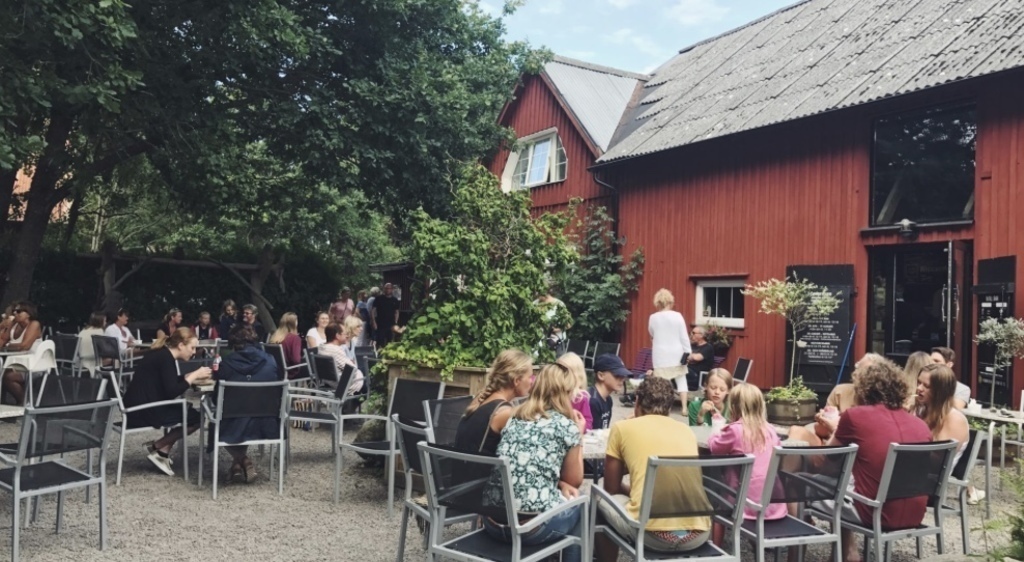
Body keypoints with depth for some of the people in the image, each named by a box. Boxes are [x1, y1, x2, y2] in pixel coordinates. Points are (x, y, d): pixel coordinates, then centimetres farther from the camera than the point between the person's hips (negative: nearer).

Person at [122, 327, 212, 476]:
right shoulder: (166, 358, -16)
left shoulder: (162, 354, 13)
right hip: (142, 411, -10)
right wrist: (194, 375, -12)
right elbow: (172, 392, -22)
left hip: (141, 407, 10)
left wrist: (195, 378, 10)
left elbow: (171, 383, 22)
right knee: (196, 417, -9)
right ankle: (157, 448, 3)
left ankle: (162, 451, 11)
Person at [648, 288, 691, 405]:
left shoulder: (653, 318, -6)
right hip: (677, 354, 1)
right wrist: (688, 352, 1)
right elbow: (684, 337, -5)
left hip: (661, 356, -1)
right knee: (681, 380, 11)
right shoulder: (677, 316, -7)